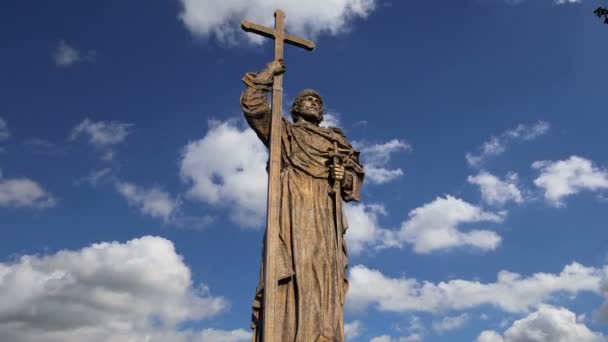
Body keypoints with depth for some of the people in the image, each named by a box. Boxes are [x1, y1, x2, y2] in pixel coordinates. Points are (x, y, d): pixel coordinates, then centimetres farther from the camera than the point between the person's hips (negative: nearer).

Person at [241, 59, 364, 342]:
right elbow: (253, 106, 12)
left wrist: (345, 178, 2)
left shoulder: (336, 141, 31)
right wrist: (266, 75, 20)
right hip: (293, 205, -3)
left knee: (323, 271, -10)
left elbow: (356, 176, 24)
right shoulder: (283, 131, 24)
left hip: (324, 212, 3)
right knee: (293, 268, -19)